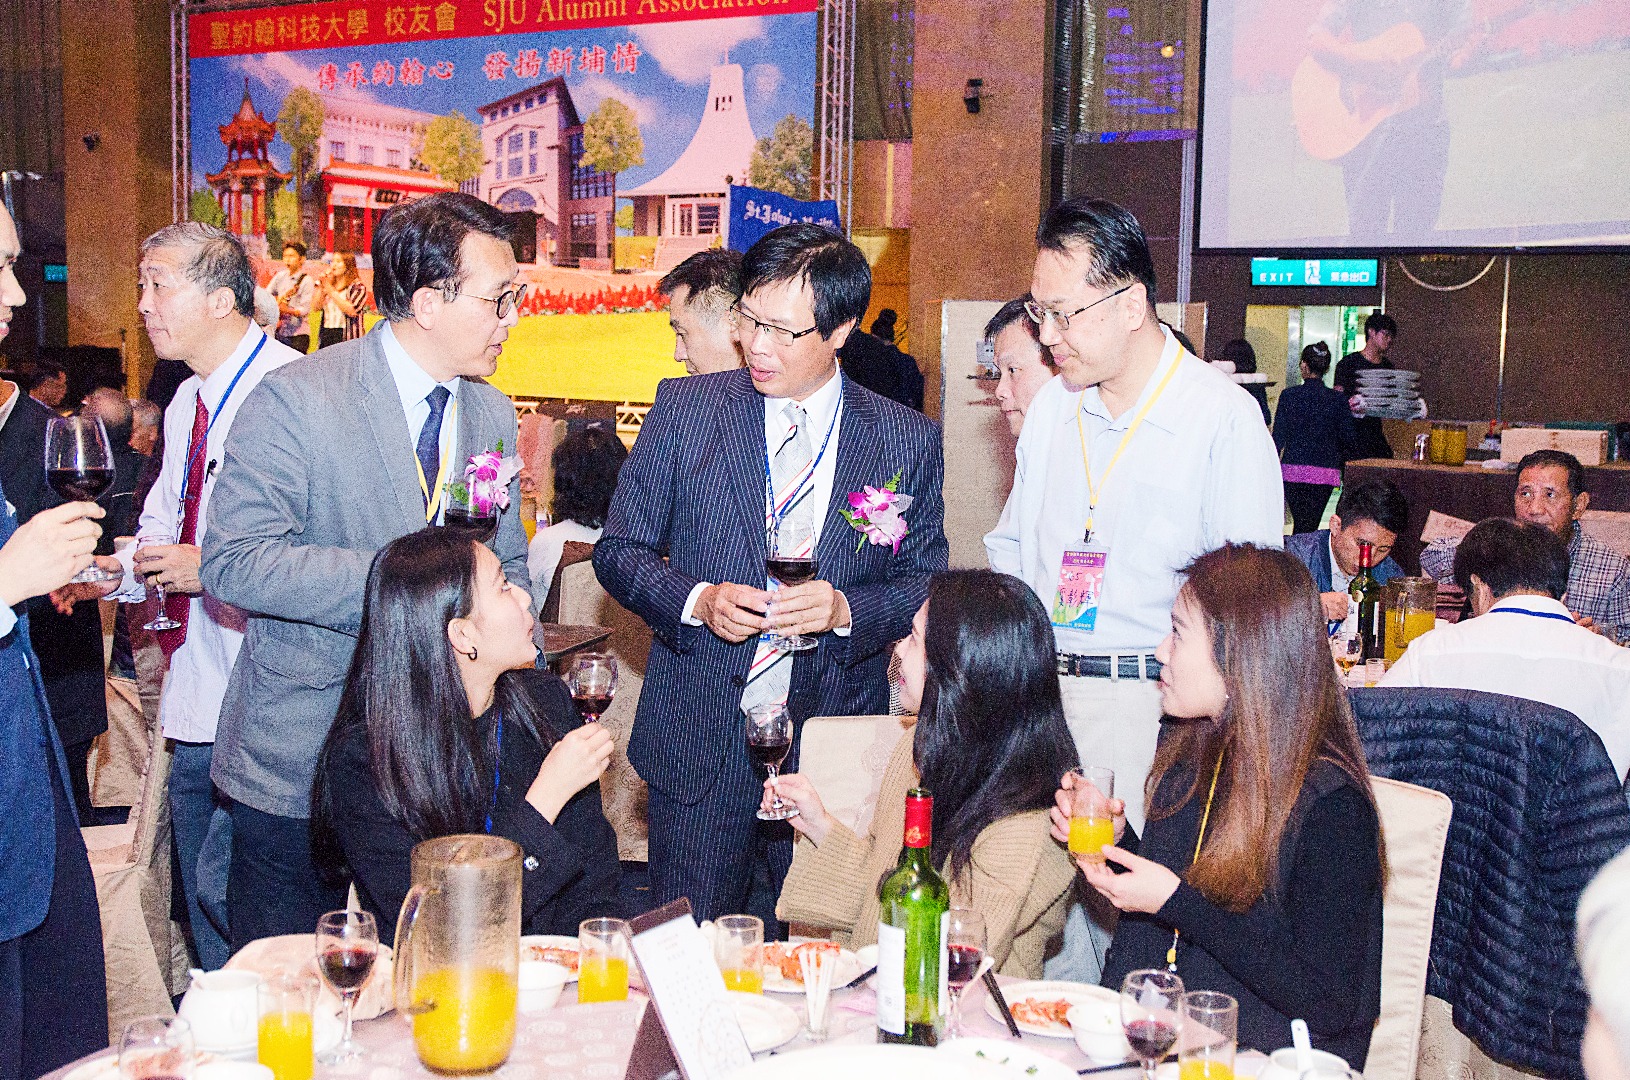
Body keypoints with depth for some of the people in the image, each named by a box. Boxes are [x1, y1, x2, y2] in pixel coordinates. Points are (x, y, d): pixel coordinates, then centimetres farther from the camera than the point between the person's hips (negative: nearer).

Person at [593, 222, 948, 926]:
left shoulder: (908, 441, 1)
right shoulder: (686, 409, 0)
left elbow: (927, 584, 4)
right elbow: (619, 550, 4)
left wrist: (846, 609, -16)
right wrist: (698, 600, -15)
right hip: (700, 741, 0)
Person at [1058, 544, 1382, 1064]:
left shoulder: (1329, 804, -16)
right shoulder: (1187, 754, 6)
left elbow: (1327, 1004, -17)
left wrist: (1175, 901, -19)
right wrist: (1114, 840, 0)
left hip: (1263, 1060, -6)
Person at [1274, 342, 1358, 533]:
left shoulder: (1289, 395, -3)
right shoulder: (1338, 399, 0)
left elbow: (1278, 436, -3)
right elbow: (1349, 438, 1)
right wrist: (1340, 461, 18)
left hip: (1293, 469, 0)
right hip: (1325, 472, 0)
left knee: (1300, 522, 9)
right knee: (1310, 525, 3)